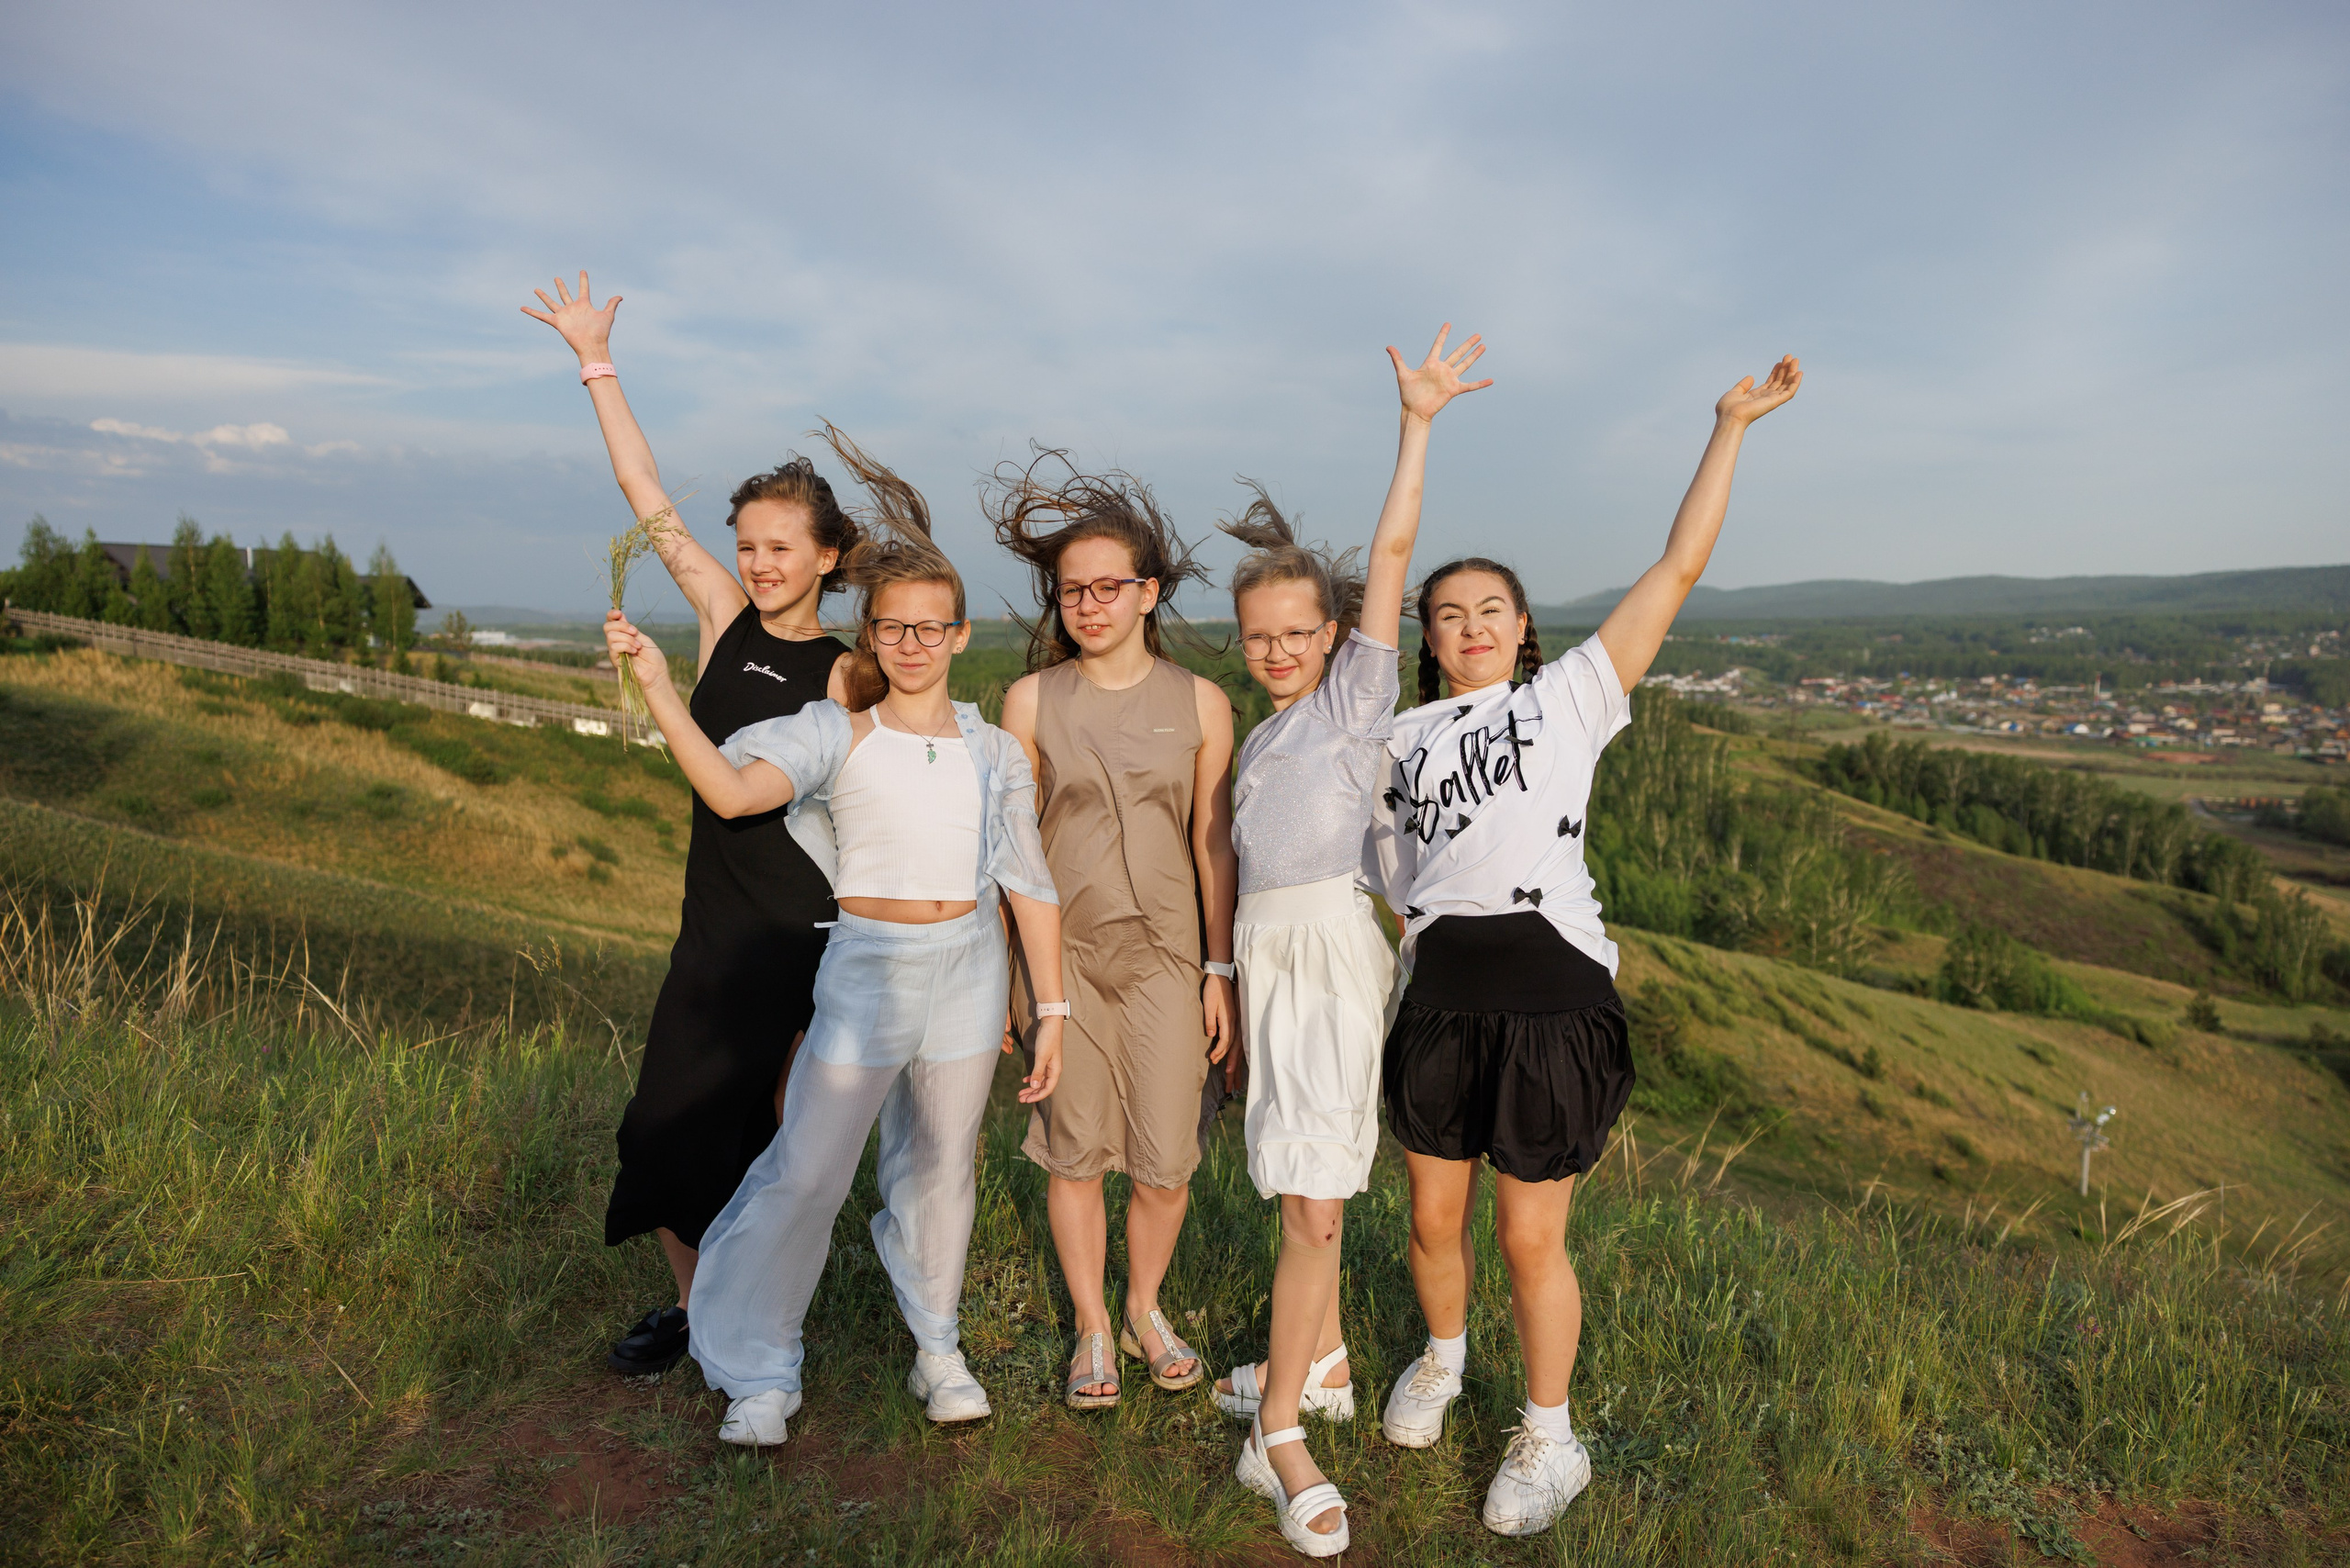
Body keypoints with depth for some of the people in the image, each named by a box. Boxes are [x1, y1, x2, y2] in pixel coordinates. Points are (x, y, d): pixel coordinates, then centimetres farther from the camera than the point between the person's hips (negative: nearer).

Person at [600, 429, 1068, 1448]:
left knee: (940, 1169, 14)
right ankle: (762, 1376, 19)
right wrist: (657, 687, -27)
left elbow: (1029, 884, 5)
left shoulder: (994, 752, 4)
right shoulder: (835, 732, -2)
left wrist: (1051, 1010, 4)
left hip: (968, 969, 2)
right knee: (804, 1173, -1)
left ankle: (935, 1345, 34)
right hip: (866, 967, -2)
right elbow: (733, 790, -19)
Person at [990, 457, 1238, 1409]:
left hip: (1166, 952, 0)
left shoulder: (1200, 704, 1)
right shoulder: (1032, 700, 0)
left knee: (1166, 1161, 2)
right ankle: (1091, 1330, 29)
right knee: (1074, 1152, 7)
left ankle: (1145, 1310, 31)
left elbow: (1213, 842, 4)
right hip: (1062, 948, 0)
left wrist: (1221, 969, 3)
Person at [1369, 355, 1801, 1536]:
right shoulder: (1401, 739, 14)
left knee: (1529, 1238, 6)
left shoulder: (1569, 696, 5)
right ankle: (1442, 1359, 47)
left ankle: (1549, 1439, 31)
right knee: (1433, 1220, 15)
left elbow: (1678, 567, 2)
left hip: (1550, 994, -3)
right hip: (1440, 997, 4)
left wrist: (1730, 427, 3)